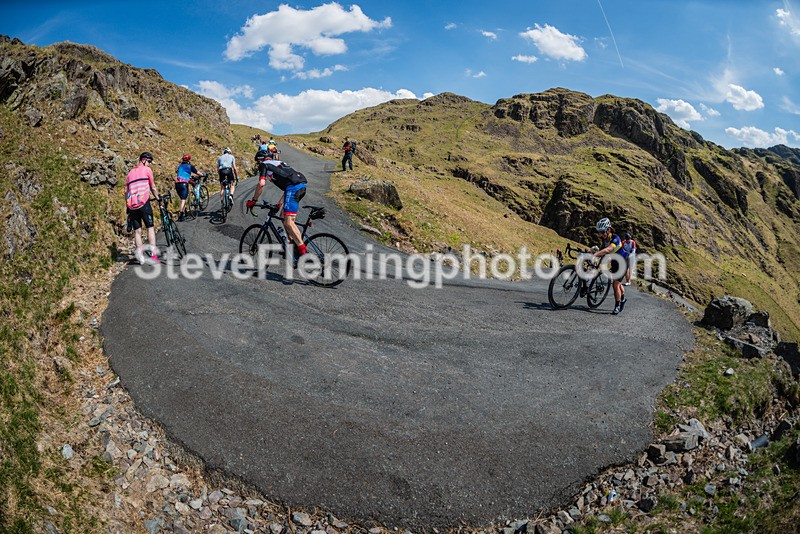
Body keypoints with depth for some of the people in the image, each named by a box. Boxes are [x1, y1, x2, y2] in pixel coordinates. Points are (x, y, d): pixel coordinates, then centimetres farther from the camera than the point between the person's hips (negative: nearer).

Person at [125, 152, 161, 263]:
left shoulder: (130, 173, 21)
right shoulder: (146, 170, 6)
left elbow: (126, 191, 18)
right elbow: (153, 187, 8)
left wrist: (127, 207, 22)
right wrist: (158, 197, 23)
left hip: (132, 205, 5)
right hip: (143, 203, -5)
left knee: (137, 231, 8)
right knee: (150, 228, 2)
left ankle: (139, 252, -2)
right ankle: (153, 254, -5)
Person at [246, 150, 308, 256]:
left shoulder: (264, 165, 13)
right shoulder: (278, 163, 37)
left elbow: (261, 184, -2)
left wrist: (253, 200, 9)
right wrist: (280, 203, 41)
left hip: (294, 187, -9)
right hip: (302, 185, 9)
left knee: (288, 222, -11)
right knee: (284, 216, 20)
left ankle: (303, 251, -18)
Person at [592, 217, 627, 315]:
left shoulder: (615, 238, -34)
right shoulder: (603, 239, -11)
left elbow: (607, 250, -51)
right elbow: (601, 251, -11)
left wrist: (594, 255, -61)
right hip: (614, 261, 7)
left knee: (615, 284, -14)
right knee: (617, 283, 22)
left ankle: (617, 306, 2)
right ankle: (623, 299, 48)